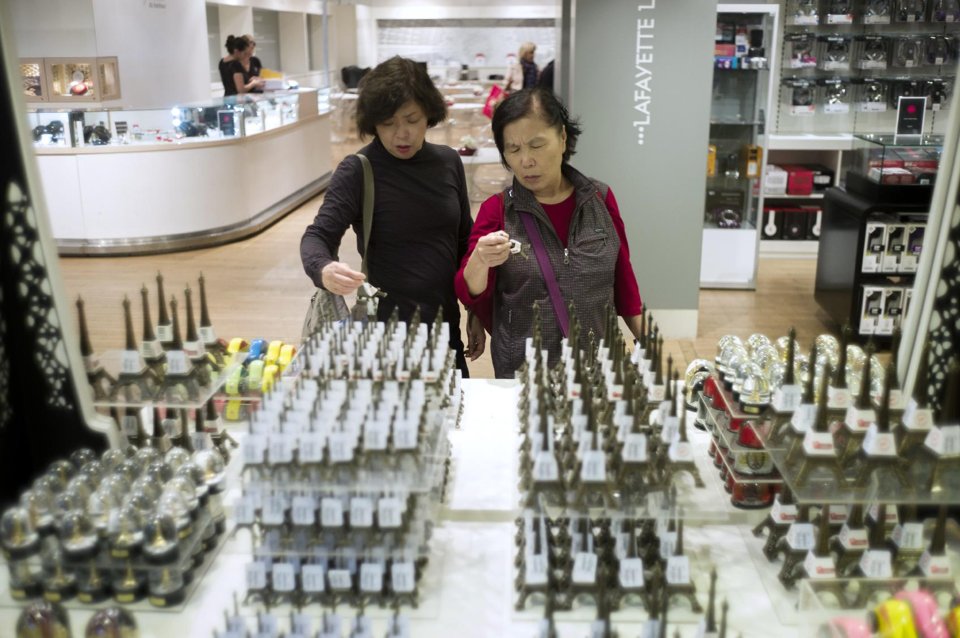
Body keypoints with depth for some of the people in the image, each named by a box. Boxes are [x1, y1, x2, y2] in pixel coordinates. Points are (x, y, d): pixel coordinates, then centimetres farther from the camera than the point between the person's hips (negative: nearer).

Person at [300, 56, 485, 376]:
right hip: (385, 330, -4)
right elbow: (318, 236, -16)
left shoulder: (448, 161, 3)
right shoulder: (358, 171, -10)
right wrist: (324, 270, -39)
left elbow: (464, 240, 11)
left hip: (445, 327, 5)